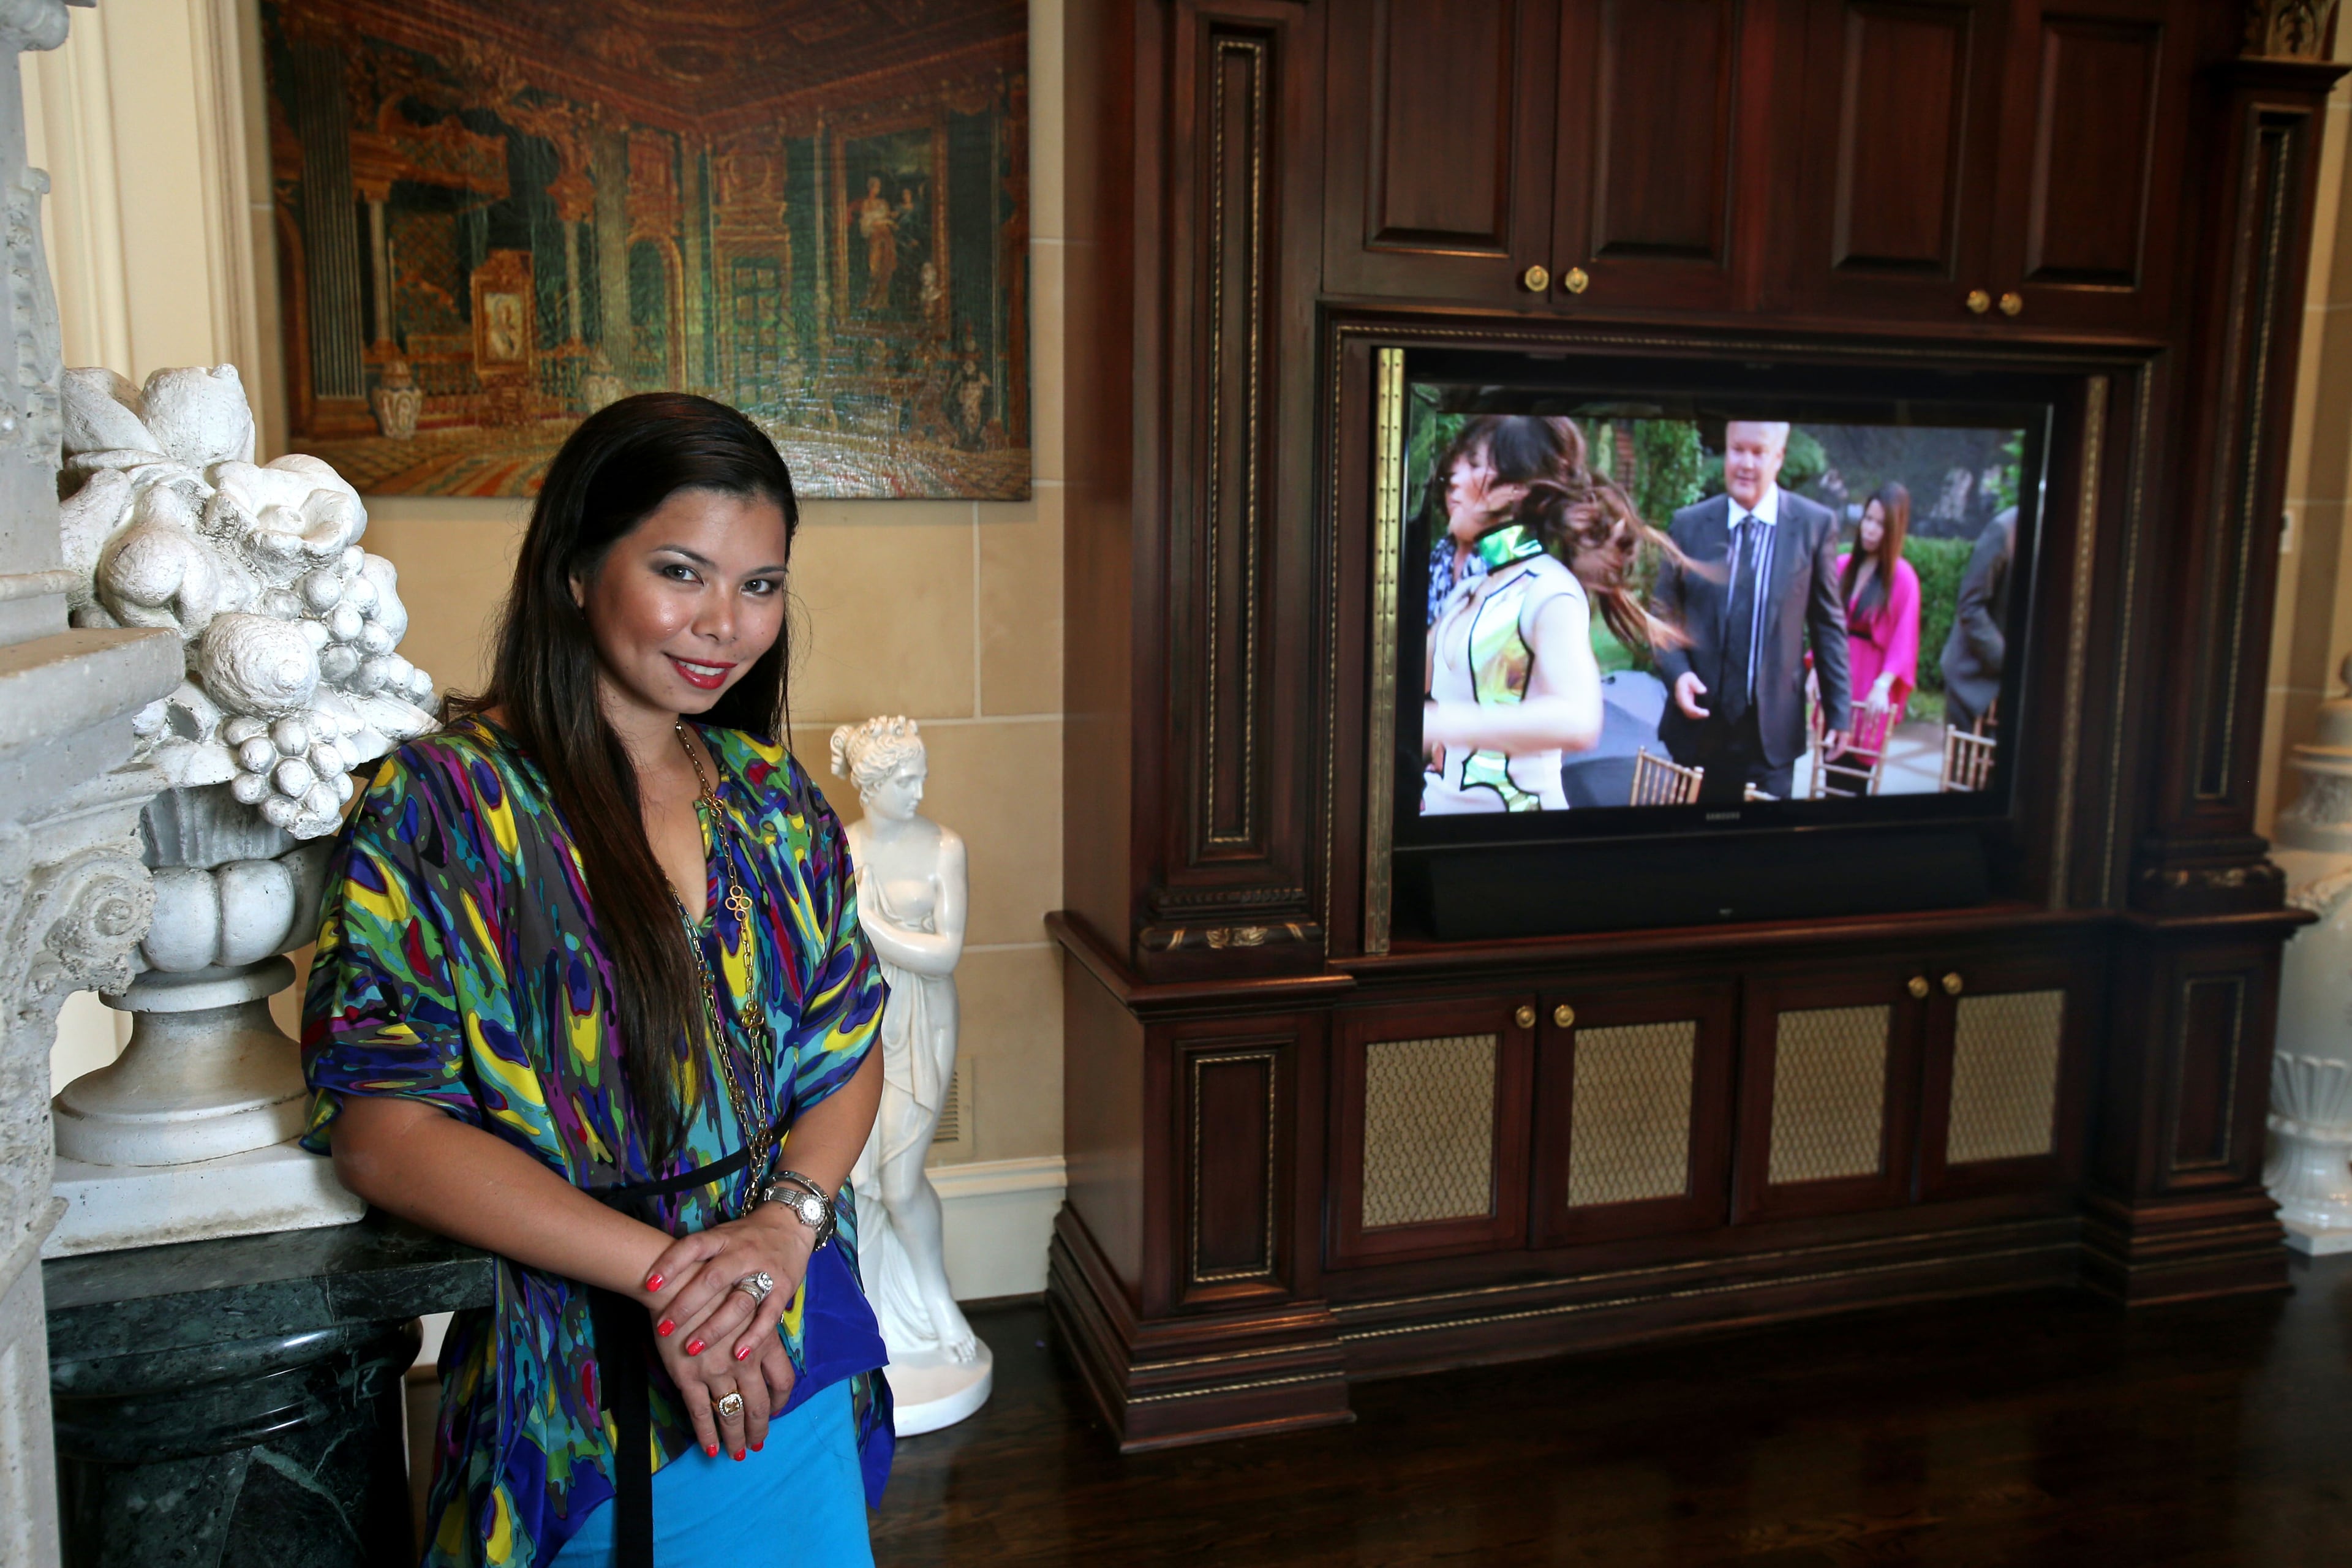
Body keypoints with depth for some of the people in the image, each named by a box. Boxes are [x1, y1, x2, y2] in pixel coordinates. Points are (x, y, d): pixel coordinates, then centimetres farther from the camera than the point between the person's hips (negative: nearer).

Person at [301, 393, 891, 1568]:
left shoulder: (773, 797, 3)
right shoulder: (442, 804, -13)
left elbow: (847, 1040, 5)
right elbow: (380, 1126, -16)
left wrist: (787, 1223, -14)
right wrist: (664, 1271, -21)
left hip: (797, 1354, 5)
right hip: (584, 1387, -5)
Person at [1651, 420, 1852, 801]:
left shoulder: (1816, 525, 0)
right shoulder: (1688, 524, 2)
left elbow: (1828, 623, 3)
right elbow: (1664, 613, 7)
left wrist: (1838, 710, 4)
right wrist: (1678, 672, -12)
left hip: (1771, 730, -1)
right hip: (1699, 725, 1)